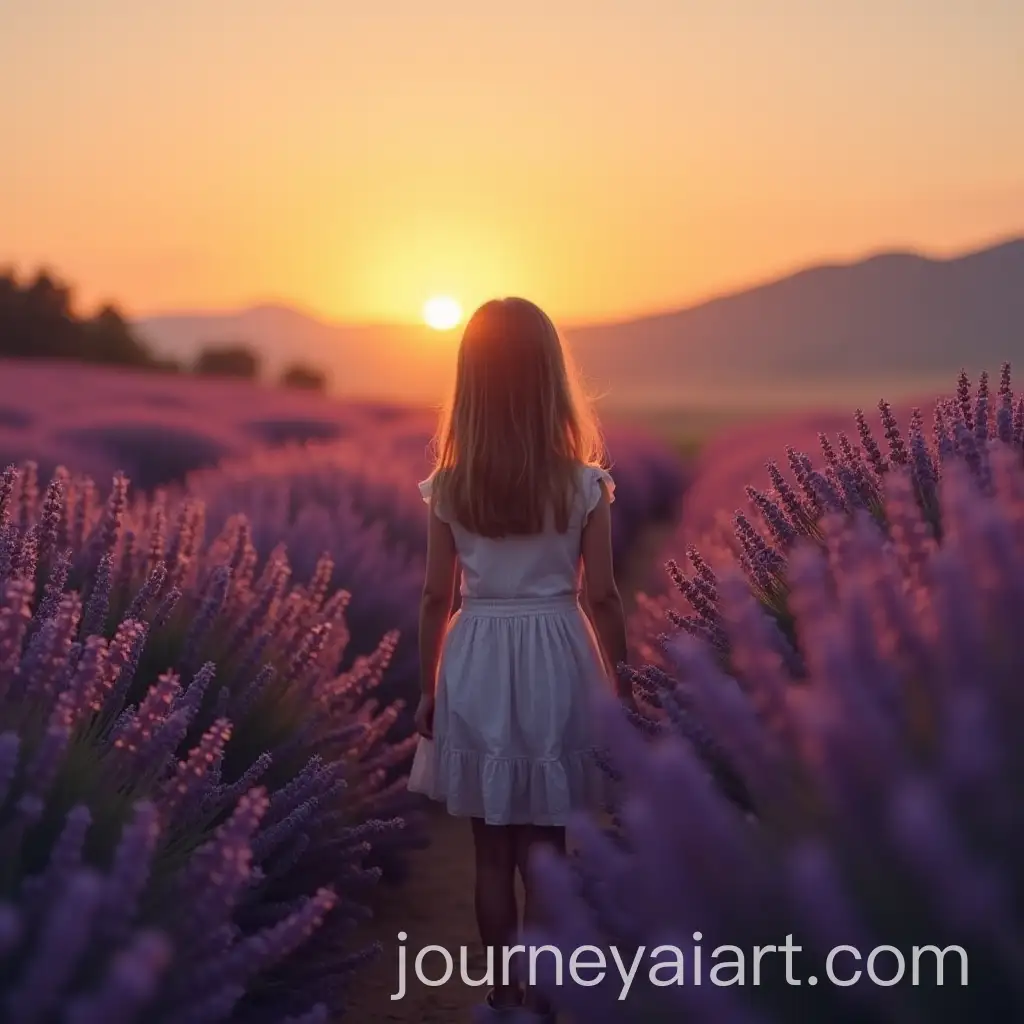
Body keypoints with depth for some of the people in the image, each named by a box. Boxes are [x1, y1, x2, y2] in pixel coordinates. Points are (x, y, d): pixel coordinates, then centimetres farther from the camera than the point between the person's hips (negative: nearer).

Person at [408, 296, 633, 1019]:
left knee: (492, 850, 13)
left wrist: (429, 689, 11)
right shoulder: (584, 483, -8)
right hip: (555, 664, -1)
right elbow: (601, 597, -5)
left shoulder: (448, 486, -4)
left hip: (477, 665, 2)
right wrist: (622, 687, 7)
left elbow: (437, 598, 0)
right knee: (544, 848, 8)